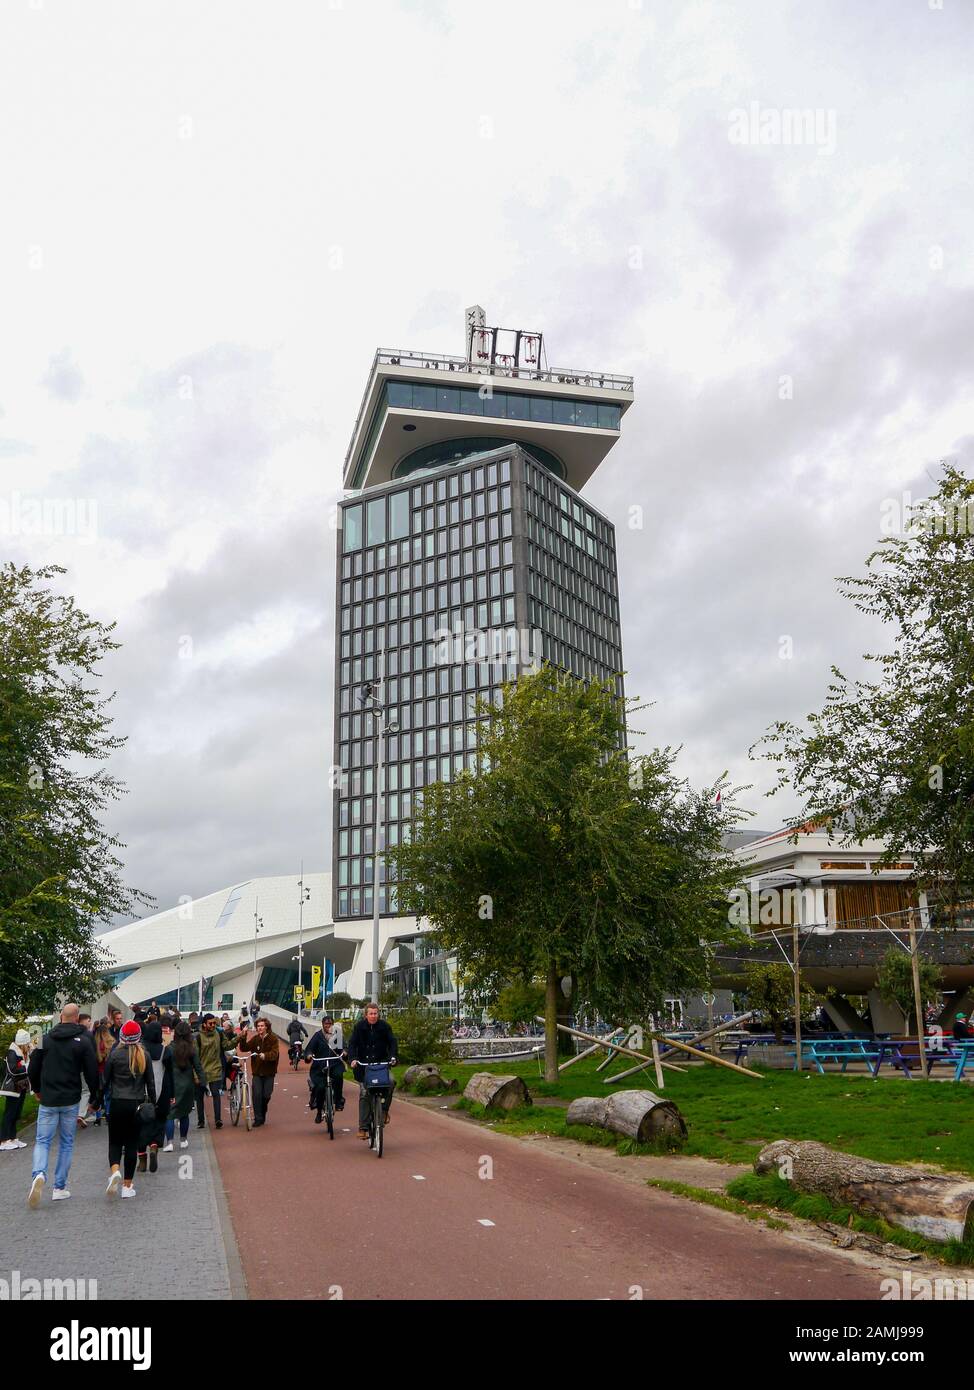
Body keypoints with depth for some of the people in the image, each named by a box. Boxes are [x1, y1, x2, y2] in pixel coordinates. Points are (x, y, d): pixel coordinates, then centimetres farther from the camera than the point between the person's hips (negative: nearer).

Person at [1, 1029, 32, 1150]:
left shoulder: (26, 1052, 8)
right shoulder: (12, 1052, -17)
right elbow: (13, 1069, -27)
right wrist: (27, 1067, -26)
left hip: (22, 1088, 8)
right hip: (13, 1088, -8)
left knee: (16, 1115, 14)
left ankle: (12, 1138, 22)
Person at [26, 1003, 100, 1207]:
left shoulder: (45, 1039, 0)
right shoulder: (83, 1041, -7)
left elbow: (32, 1069, 5)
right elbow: (92, 1072, -8)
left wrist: (37, 1089, 23)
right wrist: (95, 1095, 9)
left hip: (48, 1100, 1)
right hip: (71, 1101, -1)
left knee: (42, 1141, 7)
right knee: (67, 1143, 11)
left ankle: (39, 1174, -20)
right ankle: (60, 1188, 13)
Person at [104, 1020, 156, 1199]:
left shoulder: (115, 1054, -7)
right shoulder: (144, 1055, -1)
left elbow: (105, 1080, -2)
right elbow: (150, 1082, 4)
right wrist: (153, 1104, 13)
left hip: (117, 1103, -1)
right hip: (137, 1105, 1)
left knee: (115, 1142, 11)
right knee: (132, 1143, 8)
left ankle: (115, 1171, -16)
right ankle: (127, 1186, 10)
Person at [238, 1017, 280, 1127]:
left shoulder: (273, 1039, -7)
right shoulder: (255, 1039, 3)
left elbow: (275, 1053, -20)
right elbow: (244, 1048, -6)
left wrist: (265, 1055, -39)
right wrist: (243, 1037, -21)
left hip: (269, 1072, -2)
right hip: (257, 1072, 2)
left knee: (266, 1095, 3)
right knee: (257, 1095, -7)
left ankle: (262, 1114, 29)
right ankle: (258, 1118, 2)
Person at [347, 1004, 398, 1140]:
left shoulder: (384, 1026, 0)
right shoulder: (359, 1026, -2)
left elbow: (392, 1042, -1)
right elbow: (352, 1043, -6)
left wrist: (392, 1057, -18)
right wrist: (352, 1059, -22)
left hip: (381, 1063, 1)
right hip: (364, 1064, 0)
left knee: (389, 1083, -23)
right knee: (364, 1094, -4)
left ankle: (384, 1110, 3)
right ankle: (363, 1128, 1)